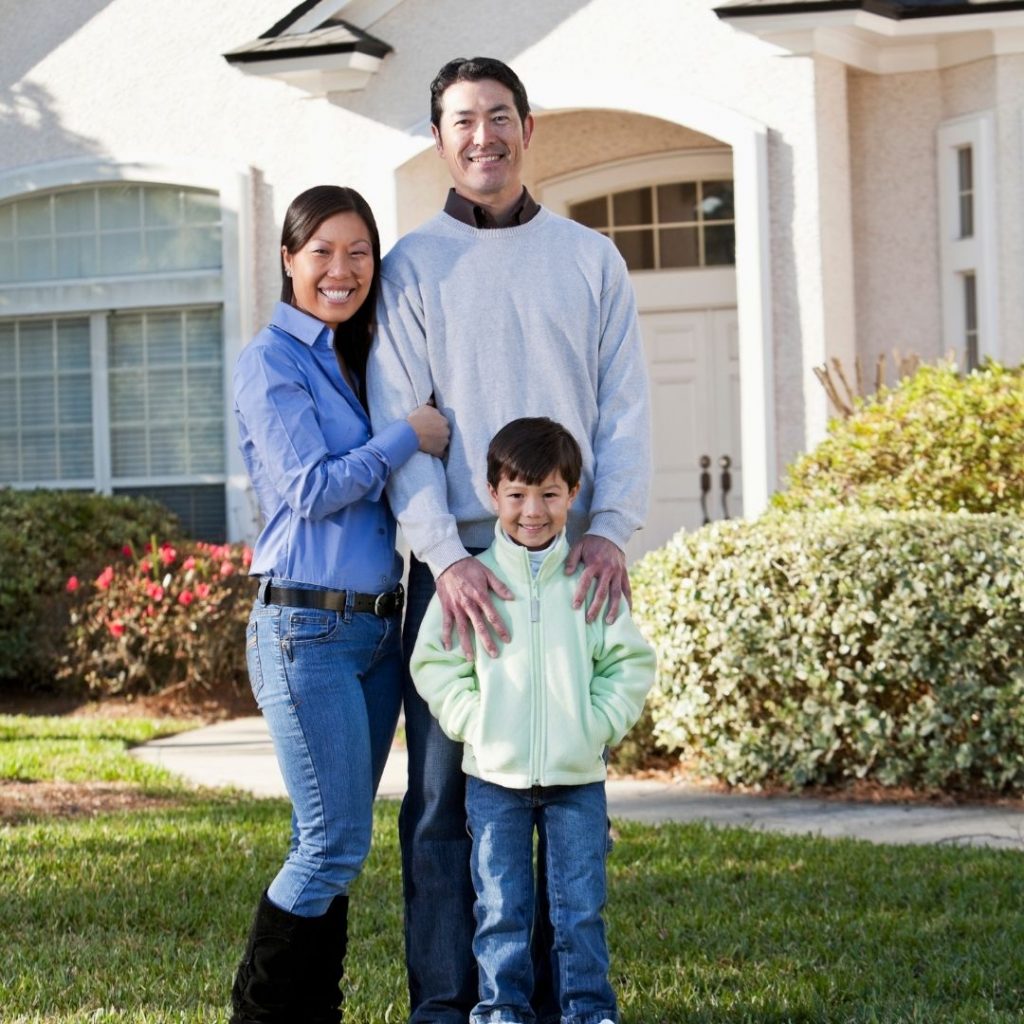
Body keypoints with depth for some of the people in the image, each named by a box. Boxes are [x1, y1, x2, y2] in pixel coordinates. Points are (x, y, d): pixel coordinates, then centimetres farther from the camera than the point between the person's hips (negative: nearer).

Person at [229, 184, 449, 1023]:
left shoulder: (360, 359, 17)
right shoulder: (273, 362, -6)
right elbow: (311, 489, -13)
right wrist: (409, 436, -10)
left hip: (377, 625, 7)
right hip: (308, 628, -7)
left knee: (335, 842, 9)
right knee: (335, 843, -8)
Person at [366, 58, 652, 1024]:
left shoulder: (591, 259, 13)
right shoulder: (413, 266, 7)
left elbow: (625, 409, 8)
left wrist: (609, 529, -8)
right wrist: (446, 556, -13)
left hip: (574, 556, 2)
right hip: (456, 556, -1)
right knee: (444, 790, -3)